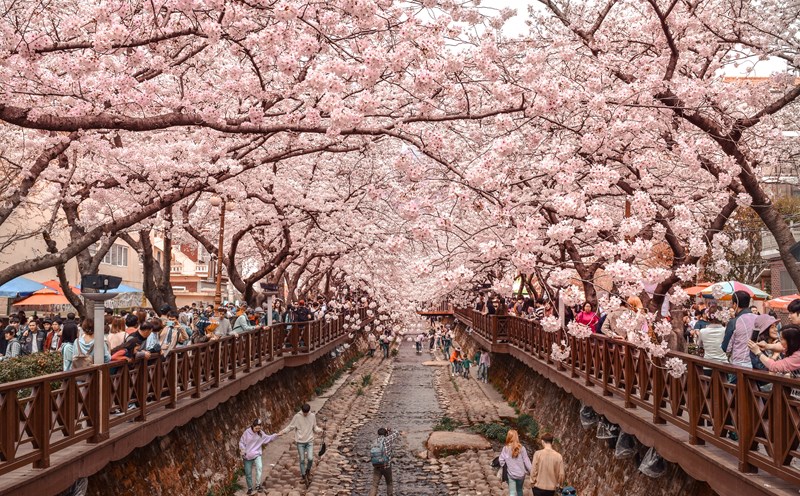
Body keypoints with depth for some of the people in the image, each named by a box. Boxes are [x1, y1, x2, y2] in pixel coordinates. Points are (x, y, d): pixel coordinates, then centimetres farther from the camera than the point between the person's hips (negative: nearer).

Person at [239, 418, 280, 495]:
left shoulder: (260, 433, -3)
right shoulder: (247, 432, -12)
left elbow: (268, 438, 8)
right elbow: (241, 442, -5)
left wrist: (276, 435, -1)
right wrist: (242, 449, -20)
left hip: (256, 454, 1)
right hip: (247, 456, -1)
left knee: (259, 467, -26)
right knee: (248, 473, 7)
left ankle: (258, 485, -17)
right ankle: (250, 488, 26)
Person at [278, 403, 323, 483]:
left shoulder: (312, 416, -3)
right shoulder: (297, 417, -10)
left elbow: (314, 427, 7)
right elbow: (290, 426, -3)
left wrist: (319, 430, -14)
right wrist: (283, 431, -16)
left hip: (310, 441, 1)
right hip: (300, 442, -1)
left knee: (310, 458, -11)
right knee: (302, 460, 5)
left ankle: (308, 469, 20)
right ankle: (303, 476, 21)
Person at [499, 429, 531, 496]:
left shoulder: (505, 449, -11)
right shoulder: (521, 448, -11)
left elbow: (501, 461, -8)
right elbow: (526, 461, -8)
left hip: (511, 474, -1)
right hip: (521, 474, 1)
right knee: (519, 490, 23)